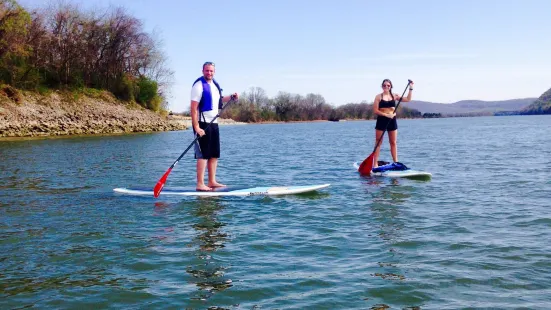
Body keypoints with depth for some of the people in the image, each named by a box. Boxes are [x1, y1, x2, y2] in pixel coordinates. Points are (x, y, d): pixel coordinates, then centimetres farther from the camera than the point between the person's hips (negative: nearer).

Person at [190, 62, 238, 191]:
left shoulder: (215, 84, 13)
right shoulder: (199, 86, -13)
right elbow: (193, 108, -18)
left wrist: (231, 97, 14)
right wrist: (196, 127, -24)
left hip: (214, 123, 9)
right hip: (203, 124, -9)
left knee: (214, 155, 11)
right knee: (203, 155, -8)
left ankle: (212, 182, 19)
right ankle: (200, 184, -5)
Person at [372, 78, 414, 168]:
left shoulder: (394, 96, 7)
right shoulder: (378, 97, -3)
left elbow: (408, 99, 6)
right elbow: (375, 111, -9)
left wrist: (410, 89, -1)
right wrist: (386, 115, -17)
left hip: (392, 121, 4)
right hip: (381, 120, -3)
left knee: (393, 143, 7)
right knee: (378, 142, -1)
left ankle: (396, 162, 12)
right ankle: (375, 163, 0)